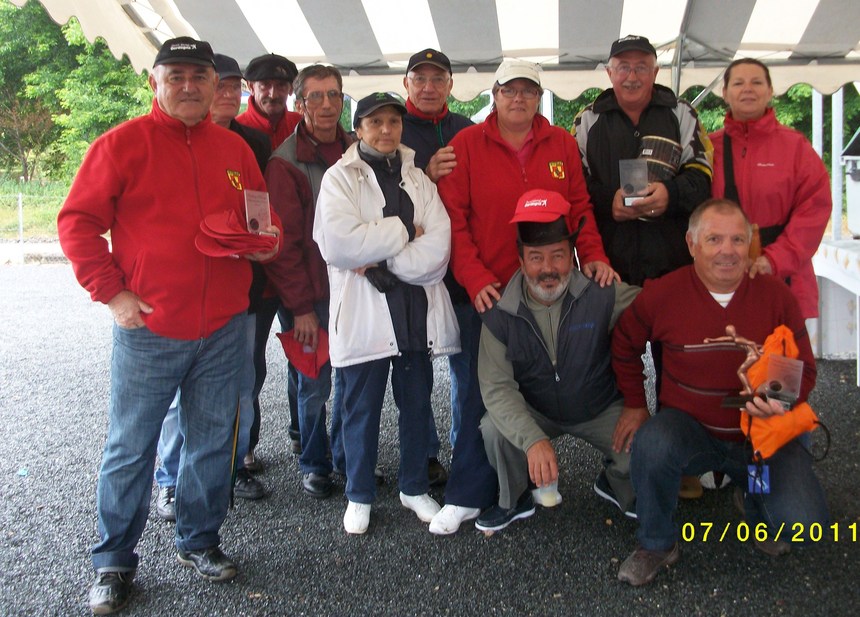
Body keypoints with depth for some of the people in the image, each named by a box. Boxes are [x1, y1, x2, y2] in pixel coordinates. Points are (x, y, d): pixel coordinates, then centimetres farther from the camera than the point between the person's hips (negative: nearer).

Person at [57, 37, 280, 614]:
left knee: (213, 442, 13)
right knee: (131, 447, 6)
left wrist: (267, 242, -3)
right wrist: (111, 291, -10)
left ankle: (200, 540, 33)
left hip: (223, 328, 4)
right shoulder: (123, 143, -2)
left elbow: (262, 217, 19)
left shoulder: (235, 149, 11)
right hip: (149, 329, -4)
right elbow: (78, 221, -3)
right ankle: (114, 562, 23)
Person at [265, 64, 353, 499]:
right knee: (315, 383, 6)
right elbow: (282, 241, -9)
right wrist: (300, 306, -10)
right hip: (310, 298, -4)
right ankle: (314, 464, 26)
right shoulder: (285, 162, -8)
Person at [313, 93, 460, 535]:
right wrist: (404, 232, -9)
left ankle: (414, 487, 31)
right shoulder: (340, 177, 2)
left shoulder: (418, 179, 12)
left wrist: (382, 262, -14)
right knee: (362, 408, 7)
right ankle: (359, 496, 25)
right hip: (364, 313, -3)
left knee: (417, 404, 13)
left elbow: (437, 247, -3)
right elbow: (339, 243, -17)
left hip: (418, 310, 4)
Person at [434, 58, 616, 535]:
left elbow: (579, 206, 12)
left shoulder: (562, 144, 10)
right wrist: (474, 277, -13)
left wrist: (593, 256, -4)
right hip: (489, 293, -3)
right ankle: (467, 497, 11)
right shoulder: (467, 144, 1)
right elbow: (453, 217, -4)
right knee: (485, 390, 0)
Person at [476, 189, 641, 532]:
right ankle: (515, 501, 6)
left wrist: (639, 404, -19)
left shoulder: (604, 295, -21)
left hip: (602, 410, 0)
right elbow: (496, 386, -21)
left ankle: (615, 485, 16)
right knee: (493, 430, -27)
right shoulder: (499, 313, -16)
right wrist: (533, 440, -36)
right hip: (533, 412, 1)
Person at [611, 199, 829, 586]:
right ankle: (657, 545, -6)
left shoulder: (776, 294, -6)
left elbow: (804, 369, 2)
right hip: (689, 426, -1)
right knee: (650, 445, -36)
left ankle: (753, 499, 21)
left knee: (805, 523, -19)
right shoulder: (661, 294, -8)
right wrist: (634, 405, 7)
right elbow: (624, 347, 10)